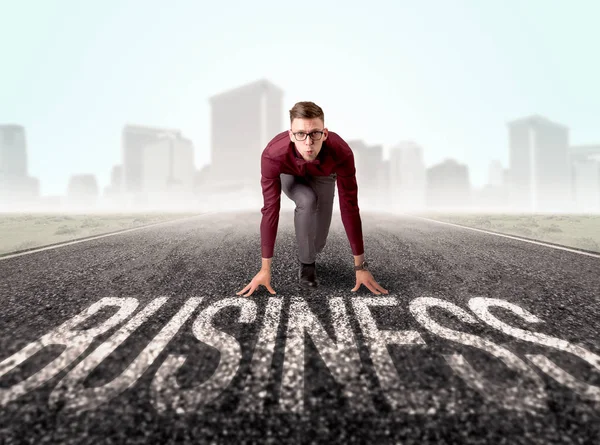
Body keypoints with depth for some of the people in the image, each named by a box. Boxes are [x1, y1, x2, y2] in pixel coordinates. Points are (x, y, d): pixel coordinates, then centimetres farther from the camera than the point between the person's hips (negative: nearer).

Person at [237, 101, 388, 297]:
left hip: (322, 176, 1)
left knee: (319, 237, -7)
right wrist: (265, 269, -34)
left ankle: (310, 254, 33)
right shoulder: (273, 155, -42)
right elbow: (271, 209, -37)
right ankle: (306, 262, -9)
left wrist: (360, 266, -33)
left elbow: (349, 207, -36)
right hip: (290, 175, -1)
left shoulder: (341, 153, -42)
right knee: (307, 201, -35)